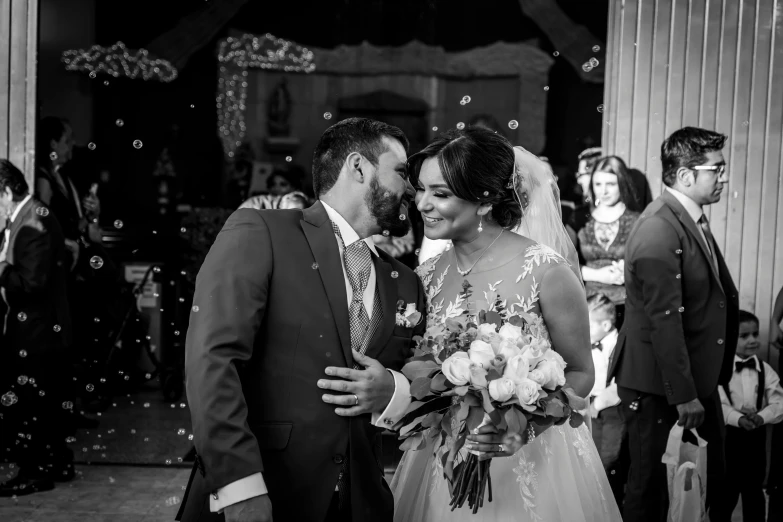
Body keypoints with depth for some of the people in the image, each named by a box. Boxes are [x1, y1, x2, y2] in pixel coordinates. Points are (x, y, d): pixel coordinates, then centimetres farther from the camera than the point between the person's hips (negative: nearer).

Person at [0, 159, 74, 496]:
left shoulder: (33, 224, -21)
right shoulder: (31, 216, 9)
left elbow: (33, 282, -28)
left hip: (35, 330, -10)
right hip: (38, 326, 10)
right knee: (46, 399, 17)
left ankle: (36, 473, 10)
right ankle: (58, 463, 28)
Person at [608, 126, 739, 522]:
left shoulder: (693, 220, 9)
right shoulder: (659, 230, -21)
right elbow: (665, 320, -24)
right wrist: (683, 395, -22)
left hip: (698, 377, 9)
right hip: (658, 385, -9)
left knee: (711, 479, 16)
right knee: (651, 488, 5)